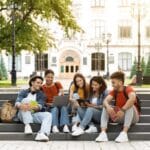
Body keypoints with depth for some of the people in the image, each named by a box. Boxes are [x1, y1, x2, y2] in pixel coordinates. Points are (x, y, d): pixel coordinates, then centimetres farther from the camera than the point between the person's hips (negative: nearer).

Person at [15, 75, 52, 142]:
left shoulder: (41, 95, 12)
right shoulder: (23, 92, 10)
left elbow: (40, 106, -7)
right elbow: (17, 102, -7)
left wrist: (33, 107, -32)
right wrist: (21, 105, -33)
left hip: (34, 115, 1)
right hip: (23, 115, -1)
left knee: (48, 115, -25)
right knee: (25, 100, -25)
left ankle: (42, 134, -53)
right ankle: (27, 125, -36)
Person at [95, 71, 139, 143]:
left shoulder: (128, 89, -16)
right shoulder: (114, 91, 0)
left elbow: (132, 98, -39)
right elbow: (106, 100, -18)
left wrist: (123, 110, -45)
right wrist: (108, 107, -40)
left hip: (132, 117, -5)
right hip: (119, 117, 5)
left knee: (130, 105, -32)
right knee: (105, 107, -12)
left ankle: (124, 133, -42)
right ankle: (103, 133, -30)